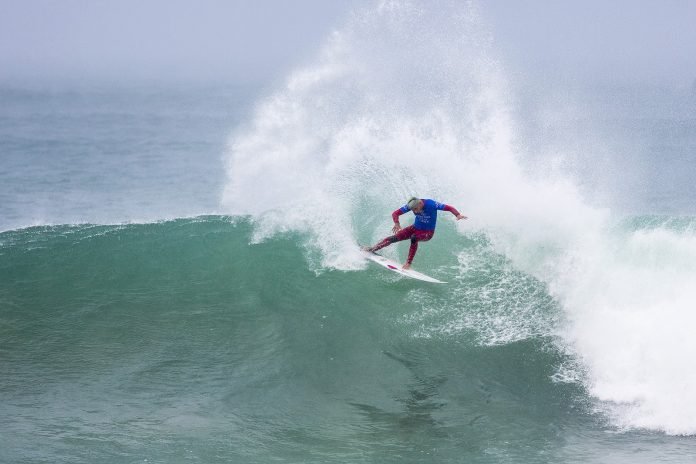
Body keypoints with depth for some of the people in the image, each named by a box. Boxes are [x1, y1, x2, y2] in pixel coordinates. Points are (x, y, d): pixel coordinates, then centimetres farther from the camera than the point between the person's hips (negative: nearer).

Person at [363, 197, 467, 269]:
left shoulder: (431, 204, -30)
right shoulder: (410, 205, -18)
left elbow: (449, 208, -28)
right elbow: (395, 213, -13)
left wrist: (458, 215, -46)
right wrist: (397, 224, -33)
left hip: (427, 233, -4)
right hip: (415, 228, 4)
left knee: (414, 238, -36)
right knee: (393, 238, -10)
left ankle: (408, 264, -30)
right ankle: (372, 249, 3)